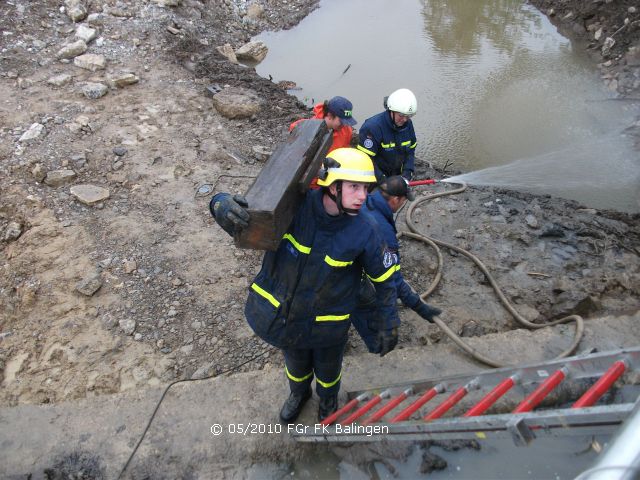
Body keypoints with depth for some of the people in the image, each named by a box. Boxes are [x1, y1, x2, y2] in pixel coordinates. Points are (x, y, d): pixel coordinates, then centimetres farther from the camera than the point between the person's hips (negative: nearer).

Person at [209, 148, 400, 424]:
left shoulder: (364, 231, -25)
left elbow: (383, 279, -11)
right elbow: (248, 209, -18)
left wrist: (389, 325, -5)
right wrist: (222, 204, -43)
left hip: (327, 325, -1)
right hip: (282, 312, 1)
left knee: (328, 371, 29)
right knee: (296, 365, 32)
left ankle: (328, 402, 66)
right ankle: (298, 394, 69)